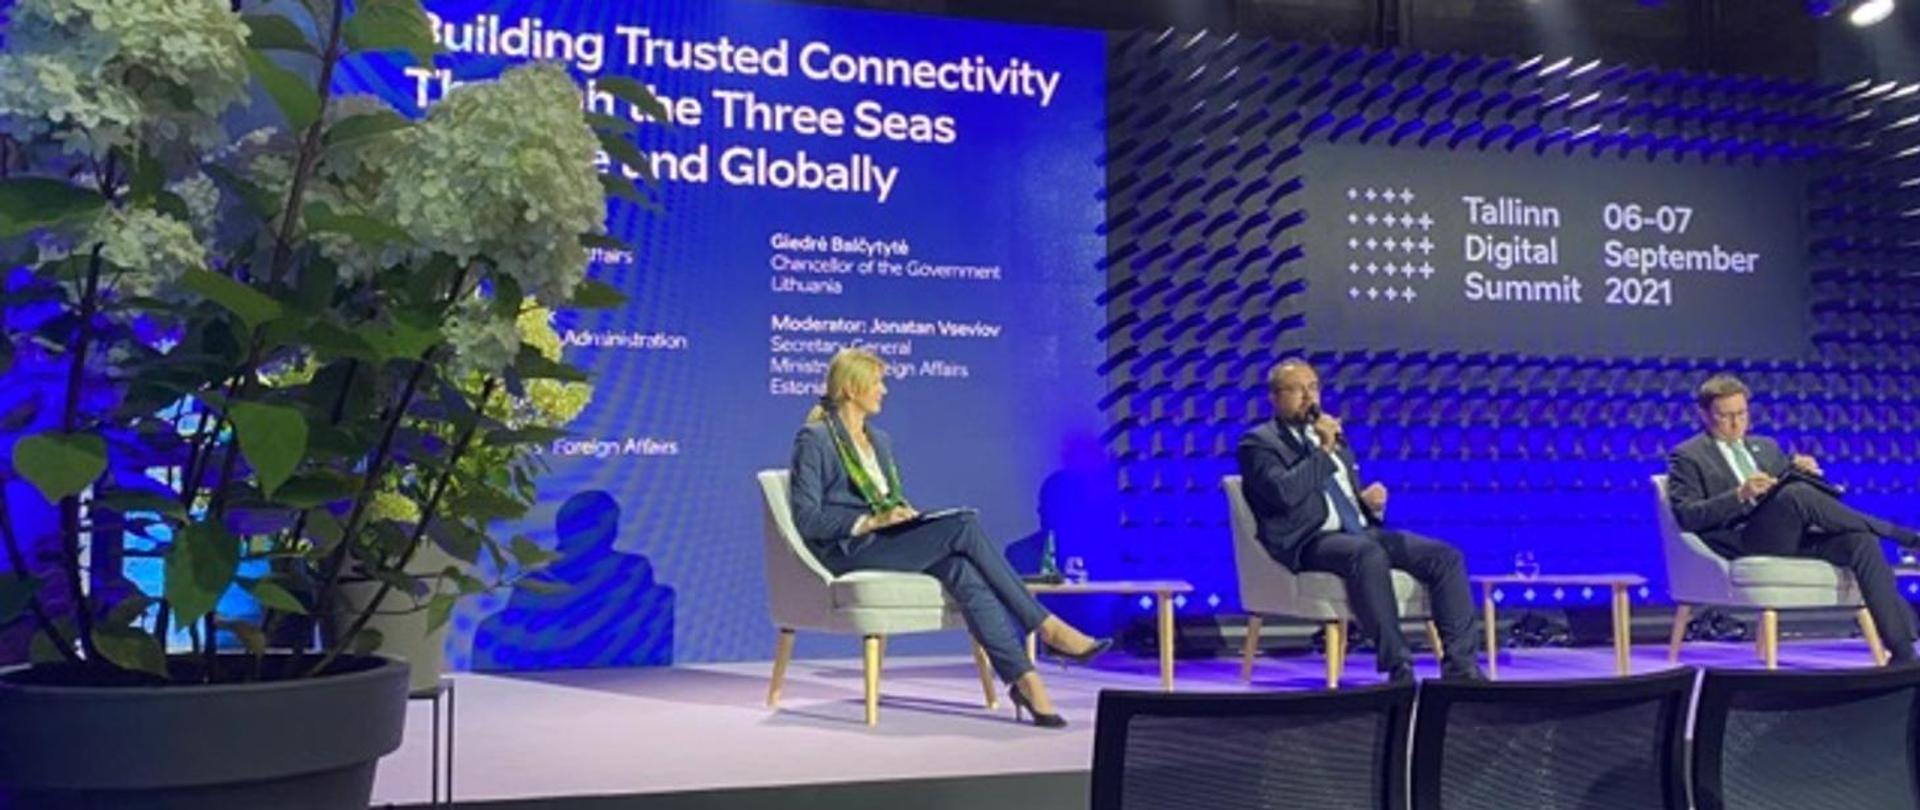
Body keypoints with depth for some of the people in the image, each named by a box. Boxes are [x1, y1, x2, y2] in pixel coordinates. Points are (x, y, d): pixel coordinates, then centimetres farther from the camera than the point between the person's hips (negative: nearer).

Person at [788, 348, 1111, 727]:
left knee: (960, 568, -28)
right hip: (848, 552, -7)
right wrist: (871, 521, -19)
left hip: (885, 541, 7)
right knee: (964, 526, -26)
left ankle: (1023, 678, -37)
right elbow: (806, 520, -10)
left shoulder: (880, 440, 22)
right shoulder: (813, 440, -2)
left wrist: (904, 513, 2)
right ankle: (1047, 627, -22)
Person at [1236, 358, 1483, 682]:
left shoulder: (1333, 436, 24)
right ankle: (1398, 667, -37)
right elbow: (1285, 492, -18)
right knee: (1369, 554, -38)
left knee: (1447, 556, -13)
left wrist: (1369, 501, 7)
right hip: (1311, 543, -7)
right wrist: (1324, 450, -11)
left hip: (1362, 532, 7)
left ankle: (1459, 665, -15)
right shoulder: (1258, 443, 1)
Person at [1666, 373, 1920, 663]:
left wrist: (1807, 474, 3)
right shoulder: (1687, 457, 7)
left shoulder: (1766, 446, 27)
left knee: (1860, 540, -23)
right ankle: (1894, 532, -14)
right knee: (1797, 493, -32)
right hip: (1741, 545, -6)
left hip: (1793, 538, 6)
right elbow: (1686, 516, -8)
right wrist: (1740, 495, -19)